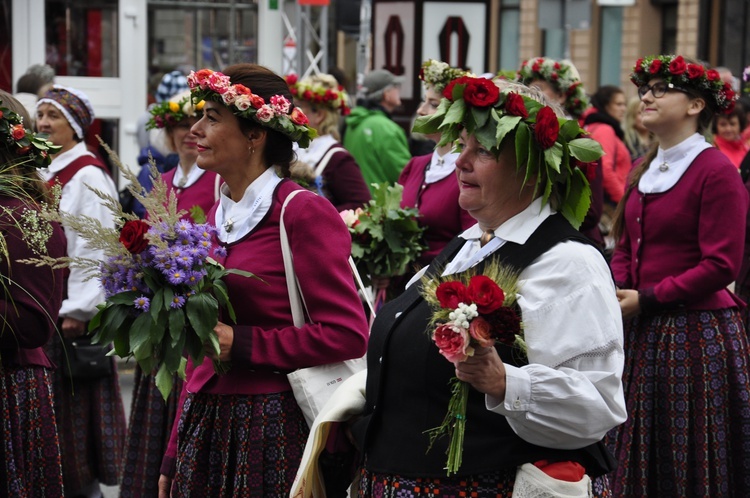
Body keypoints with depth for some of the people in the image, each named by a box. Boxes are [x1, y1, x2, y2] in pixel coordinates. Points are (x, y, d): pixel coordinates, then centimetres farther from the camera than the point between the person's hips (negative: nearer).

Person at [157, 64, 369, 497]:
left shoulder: (302, 211, -10)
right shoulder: (219, 215, 12)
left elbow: (347, 334, -16)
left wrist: (241, 344, -16)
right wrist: (172, 459, 15)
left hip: (272, 430, -7)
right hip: (204, 425, 7)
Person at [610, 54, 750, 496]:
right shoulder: (645, 172, 13)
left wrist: (645, 299, -15)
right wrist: (616, 290, -4)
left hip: (696, 332, -7)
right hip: (643, 332, 8)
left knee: (690, 461, 2)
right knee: (642, 456, 12)